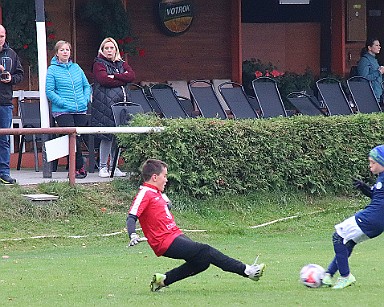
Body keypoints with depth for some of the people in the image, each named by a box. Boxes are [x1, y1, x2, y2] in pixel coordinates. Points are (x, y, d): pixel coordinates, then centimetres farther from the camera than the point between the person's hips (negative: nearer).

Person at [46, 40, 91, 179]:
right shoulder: (52, 70, -1)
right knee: (73, 138, -13)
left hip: (81, 110, 4)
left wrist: (86, 99, 2)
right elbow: (49, 91, -7)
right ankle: (80, 167, -3)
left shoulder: (76, 68, 14)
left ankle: (74, 168, 12)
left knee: (77, 138, 3)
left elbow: (87, 86, 20)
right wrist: (64, 103, -15)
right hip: (62, 111, -4)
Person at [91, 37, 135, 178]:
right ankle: (102, 167, -3)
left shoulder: (122, 64, 21)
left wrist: (115, 76, -8)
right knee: (107, 136, -10)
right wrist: (122, 79, -4)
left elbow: (131, 75, 3)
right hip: (105, 102, -5)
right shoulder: (98, 64, 4)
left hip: (121, 101, 6)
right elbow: (104, 80, -13)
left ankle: (114, 167, 9)